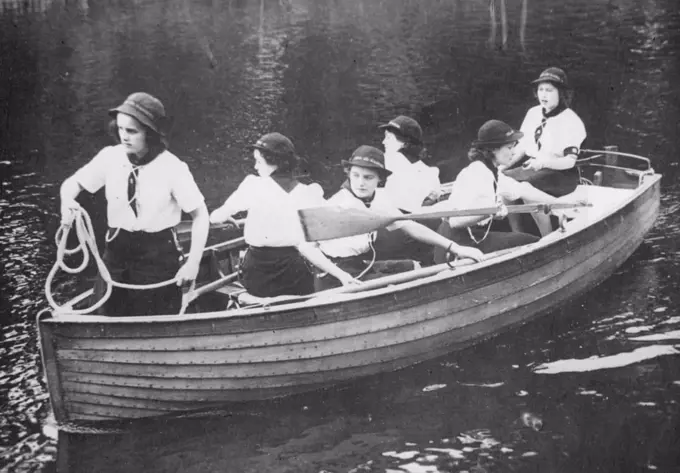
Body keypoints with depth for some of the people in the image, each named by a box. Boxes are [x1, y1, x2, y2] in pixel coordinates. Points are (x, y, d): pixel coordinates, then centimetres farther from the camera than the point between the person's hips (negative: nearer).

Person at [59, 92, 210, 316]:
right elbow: (73, 183, 6)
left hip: (159, 256, -4)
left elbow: (200, 215, -11)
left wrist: (193, 262, -16)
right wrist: (67, 200, -18)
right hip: (117, 251, 4)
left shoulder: (173, 168, -16)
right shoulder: (110, 157, -5)